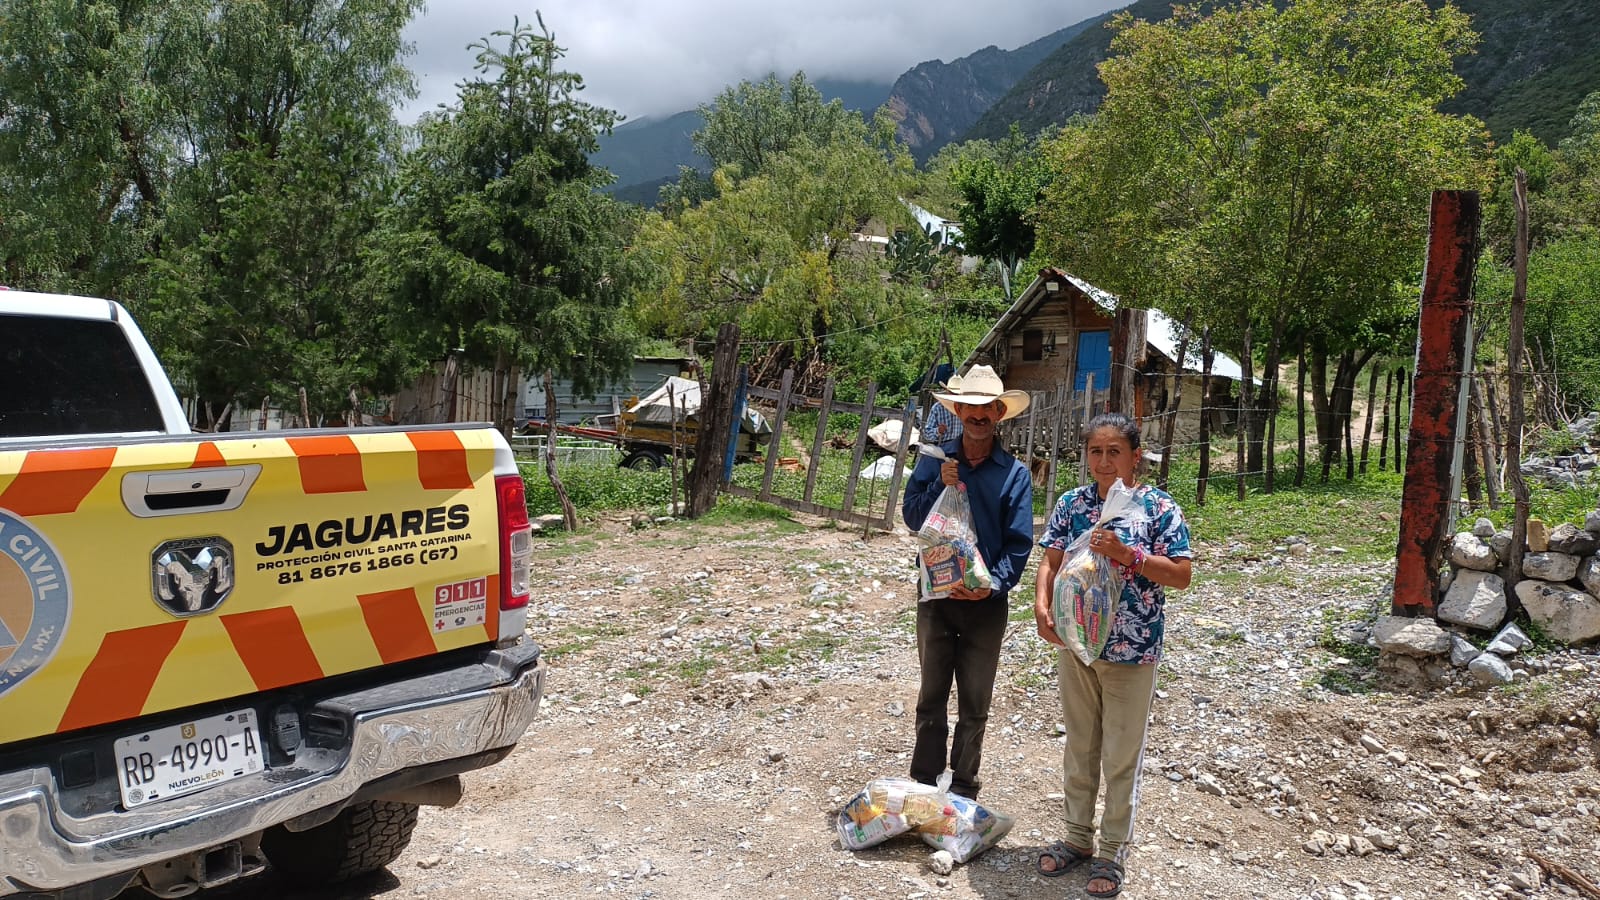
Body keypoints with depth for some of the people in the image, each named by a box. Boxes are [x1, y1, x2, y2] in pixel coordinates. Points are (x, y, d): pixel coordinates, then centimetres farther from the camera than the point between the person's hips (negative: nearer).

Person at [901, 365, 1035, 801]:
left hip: (986, 602, -1)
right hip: (936, 595, 1)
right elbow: (912, 517, -2)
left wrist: (994, 584, -22)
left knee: (975, 704, 10)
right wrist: (939, 486, -18)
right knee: (932, 697, 12)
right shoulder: (934, 460, 1)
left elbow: (1019, 543, -7)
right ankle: (924, 784, 23)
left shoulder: (1015, 473, -4)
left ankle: (964, 788, 24)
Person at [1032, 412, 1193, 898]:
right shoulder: (1072, 503, 1)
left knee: (1122, 757, 8)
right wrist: (1041, 606, -15)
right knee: (1079, 748, 16)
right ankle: (1078, 838, 32)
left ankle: (1113, 852, 23)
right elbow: (1051, 562, 2)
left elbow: (1181, 574, -11)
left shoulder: (1159, 507, -9)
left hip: (1132, 652, -3)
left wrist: (1127, 554, -23)